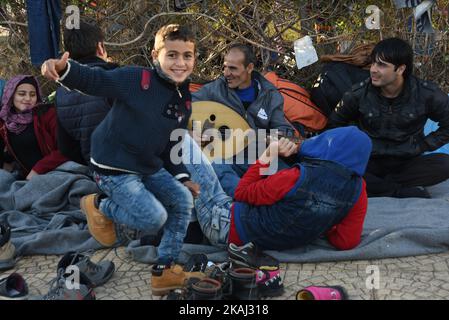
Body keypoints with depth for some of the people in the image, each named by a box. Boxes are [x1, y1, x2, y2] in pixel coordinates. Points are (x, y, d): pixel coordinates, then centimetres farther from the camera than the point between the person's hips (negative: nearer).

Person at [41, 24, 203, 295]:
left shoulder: (184, 102, 6)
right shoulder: (136, 79, -17)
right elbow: (93, 80, -21)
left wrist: (182, 177, 5)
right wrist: (63, 68, -41)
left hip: (150, 167, 8)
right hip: (114, 168, -8)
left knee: (184, 200, -2)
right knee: (154, 218, -18)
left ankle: (165, 271, 11)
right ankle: (99, 206, 12)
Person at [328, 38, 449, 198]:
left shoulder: (426, 93, -6)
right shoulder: (359, 93, -5)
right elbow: (335, 123, 9)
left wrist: (424, 145, -3)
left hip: (408, 163, 0)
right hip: (370, 163, 0)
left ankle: (377, 185, -24)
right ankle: (405, 190, -26)